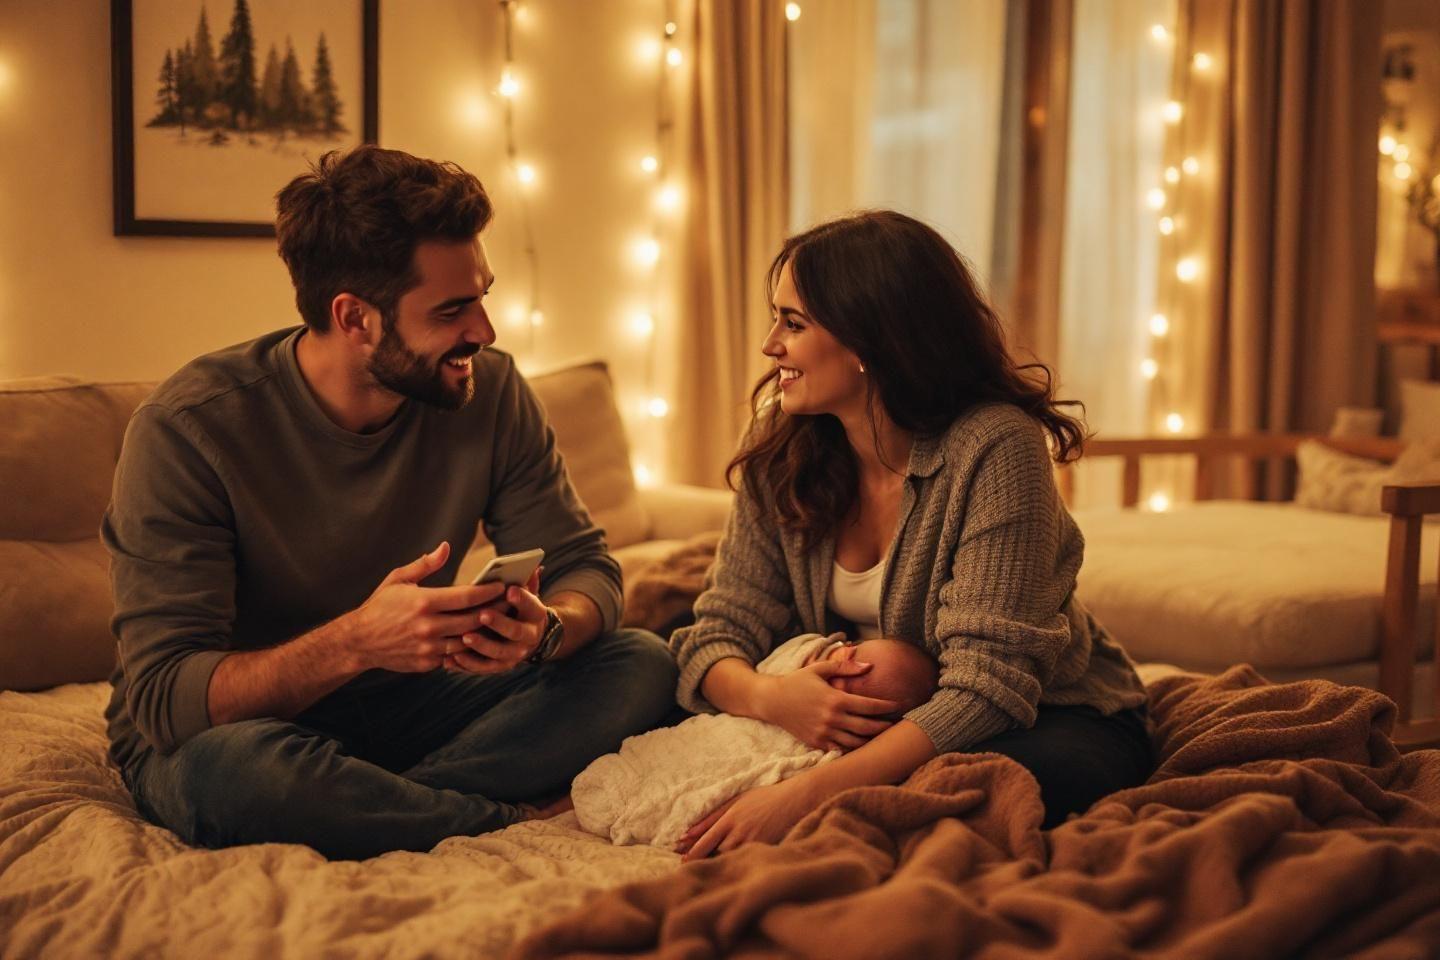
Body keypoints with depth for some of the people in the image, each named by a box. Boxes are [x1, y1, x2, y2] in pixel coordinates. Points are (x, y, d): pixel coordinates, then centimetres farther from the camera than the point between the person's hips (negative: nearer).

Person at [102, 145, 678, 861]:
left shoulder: (489, 392, -9)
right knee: (227, 768, -40)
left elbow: (584, 566, -3)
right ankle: (503, 818, -19)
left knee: (641, 666, -14)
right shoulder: (189, 428, -22)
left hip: (403, 702, 5)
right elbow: (163, 696, -26)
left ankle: (364, 809, -21)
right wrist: (355, 642, -43)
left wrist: (544, 628, -29)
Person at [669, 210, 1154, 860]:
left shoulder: (995, 449, -24)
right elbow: (722, 629, -5)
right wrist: (766, 697, -30)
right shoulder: (782, 457, -6)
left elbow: (987, 690, -29)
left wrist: (805, 796, -38)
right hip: (875, 725, 4)